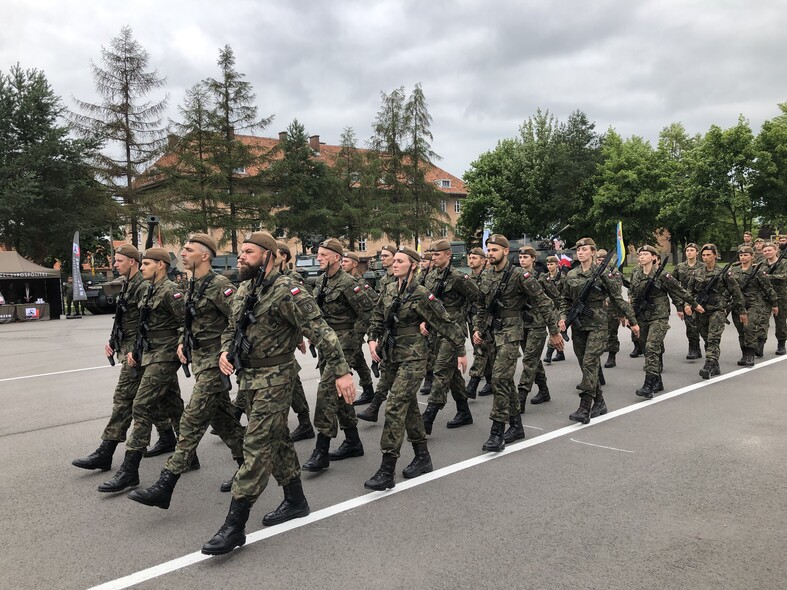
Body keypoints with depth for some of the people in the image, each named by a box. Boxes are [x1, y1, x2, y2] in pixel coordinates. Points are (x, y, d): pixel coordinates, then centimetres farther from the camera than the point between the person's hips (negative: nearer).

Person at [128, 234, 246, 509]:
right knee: (222, 418, 16)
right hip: (199, 359, 9)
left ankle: (165, 487, -5)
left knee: (192, 421, -8)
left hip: (214, 362, -9)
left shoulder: (219, 285, -16)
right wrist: (182, 342, 11)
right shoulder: (192, 285, 12)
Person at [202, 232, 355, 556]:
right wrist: (225, 351, -1)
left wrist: (341, 371, -25)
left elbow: (320, 330, -21)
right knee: (277, 439, 18)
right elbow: (232, 327, 21)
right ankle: (295, 501, 33)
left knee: (257, 446, -6)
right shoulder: (244, 289, 9)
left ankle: (234, 526, -1)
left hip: (274, 379, -9)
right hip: (249, 377, 9)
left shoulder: (285, 290, -17)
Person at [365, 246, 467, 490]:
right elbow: (377, 318, 16)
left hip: (413, 356, -8)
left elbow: (446, 323, -9)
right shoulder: (388, 290, 6)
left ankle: (387, 472, -10)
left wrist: (461, 351, -5)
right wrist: (373, 339, -2)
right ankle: (422, 458, 29)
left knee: (395, 407, -13)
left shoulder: (421, 294, -13)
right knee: (409, 406, 15)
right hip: (393, 355, 8)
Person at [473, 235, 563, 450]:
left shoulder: (519, 275, -12)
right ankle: (516, 426, 25)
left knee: (500, 377, -15)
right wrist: (478, 329, 11)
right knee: (505, 379, 13)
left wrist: (554, 331, -9)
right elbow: (482, 305, 20)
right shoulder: (487, 276, 9)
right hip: (493, 331, 8)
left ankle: (497, 432, -10)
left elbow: (543, 303, -11)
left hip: (510, 331, -7)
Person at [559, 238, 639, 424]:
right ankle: (599, 403, 22)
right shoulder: (571, 275, 8)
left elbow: (617, 298, 0)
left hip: (598, 325, -5)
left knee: (589, 363, -13)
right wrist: (563, 317, 0)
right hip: (578, 325, 5)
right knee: (585, 365, 8)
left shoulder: (603, 273, -4)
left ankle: (584, 409, -13)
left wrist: (632, 321, 2)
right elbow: (565, 300, 17)